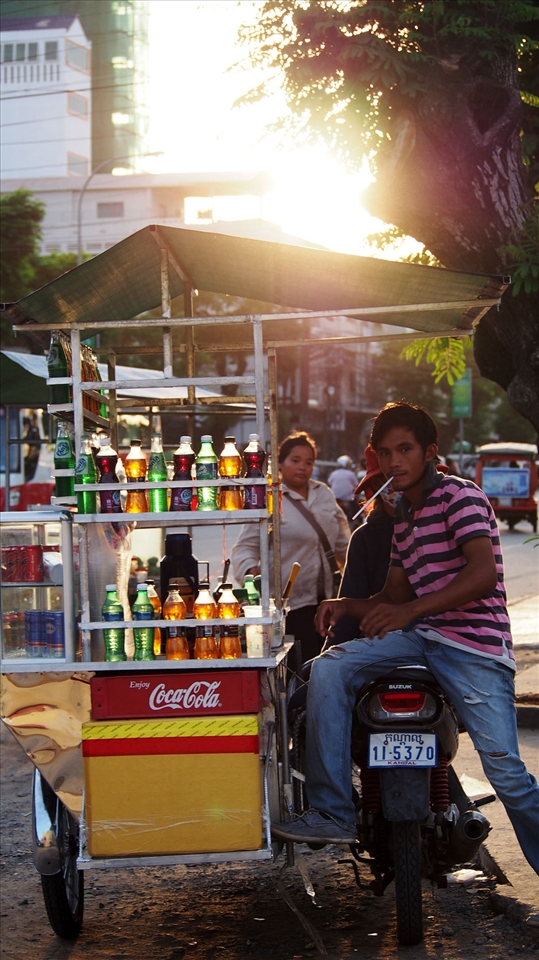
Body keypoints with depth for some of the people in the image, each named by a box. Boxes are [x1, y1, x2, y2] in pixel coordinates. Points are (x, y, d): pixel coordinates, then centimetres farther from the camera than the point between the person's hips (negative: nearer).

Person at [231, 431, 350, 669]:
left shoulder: (323, 493, 13)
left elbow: (341, 541, 25)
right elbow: (245, 546, -9)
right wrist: (251, 570, -28)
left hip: (324, 599, 6)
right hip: (289, 603, -6)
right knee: (295, 672, -10)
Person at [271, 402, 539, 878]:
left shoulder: (460, 495, -6)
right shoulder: (403, 517, 22)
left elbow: (484, 572, -20)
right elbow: (394, 595, 22)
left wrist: (410, 611, -27)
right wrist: (347, 604, 1)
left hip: (474, 644, -7)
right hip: (423, 638, 7)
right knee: (329, 668, -13)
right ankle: (333, 812, -13)